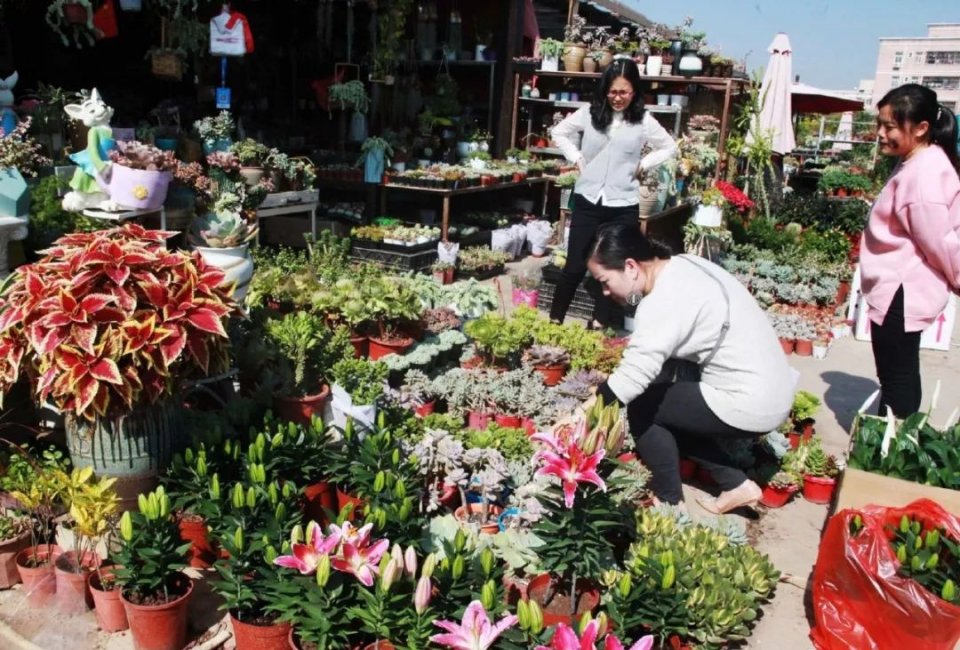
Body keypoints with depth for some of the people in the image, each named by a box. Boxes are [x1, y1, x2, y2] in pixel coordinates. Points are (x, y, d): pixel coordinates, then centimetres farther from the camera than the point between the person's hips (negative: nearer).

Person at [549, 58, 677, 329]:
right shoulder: (590, 113, 0)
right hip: (587, 200, 0)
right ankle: (554, 320, 15)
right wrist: (577, 158, 2)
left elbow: (670, 147, 10)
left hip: (623, 206, 0)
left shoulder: (644, 121, -2)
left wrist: (642, 165, 0)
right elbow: (559, 132, 12)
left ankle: (599, 325, 20)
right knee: (575, 266, 2)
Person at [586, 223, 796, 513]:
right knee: (668, 409, 19)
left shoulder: (664, 302, -23)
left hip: (749, 404, -9)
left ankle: (669, 503, 12)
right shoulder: (682, 266, 6)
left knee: (642, 409, -1)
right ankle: (736, 484, 22)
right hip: (770, 390, 9)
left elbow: (633, 377, -28)